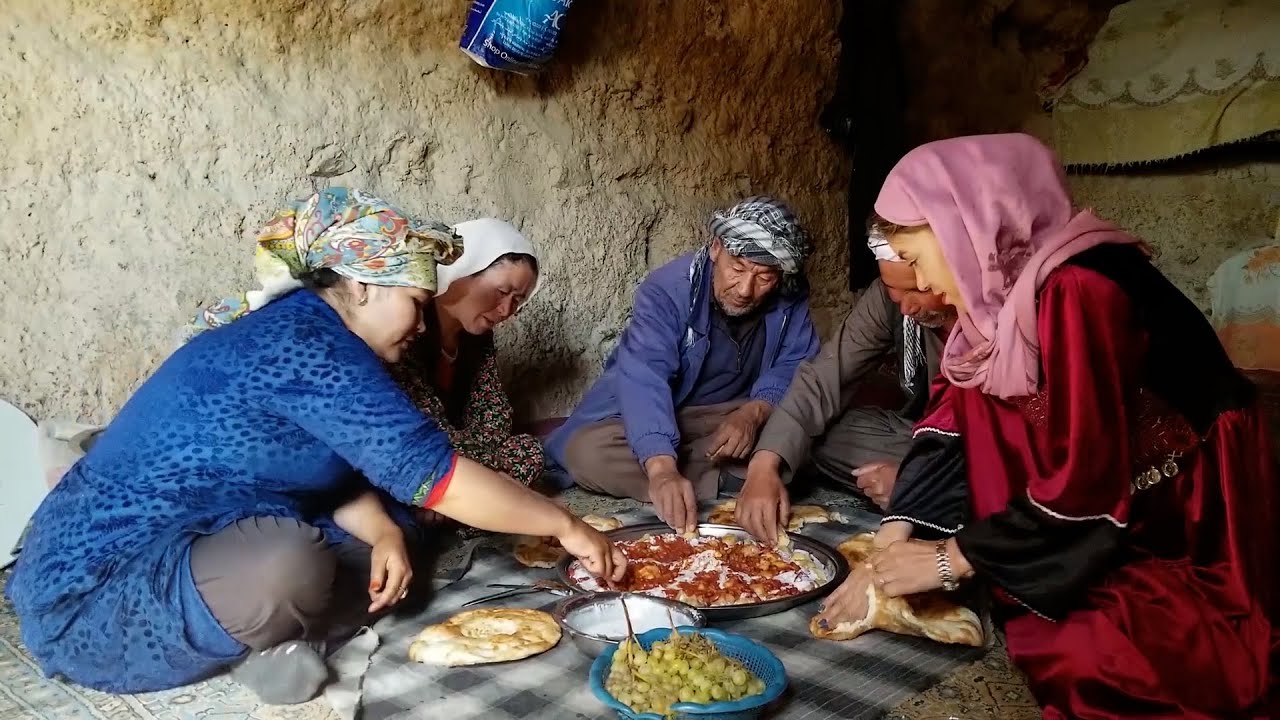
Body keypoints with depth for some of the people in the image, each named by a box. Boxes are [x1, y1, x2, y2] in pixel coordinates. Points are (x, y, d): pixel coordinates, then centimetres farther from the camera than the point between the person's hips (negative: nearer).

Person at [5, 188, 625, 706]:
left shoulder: (299, 328, 6)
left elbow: (342, 475, 8)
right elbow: (431, 472, -29)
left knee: (390, 521, 7)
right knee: (289, 564, -39)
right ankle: (258, 634, -8)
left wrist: (382, 534, -13)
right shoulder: (304, 343, -25)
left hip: (179, 547, 10)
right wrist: (565, 526, -20)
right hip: (94, 596, -10)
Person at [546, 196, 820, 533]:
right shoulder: (667, 289, -26)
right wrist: (662, 468, -54)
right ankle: (733, 484, -25)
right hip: (659, 417, -2)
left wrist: (755, 412, -31)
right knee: (587, 452, -32)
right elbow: (644, 378, -39)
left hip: (734, 415, 3)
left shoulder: (791, 297, -13)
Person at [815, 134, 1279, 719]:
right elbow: (951, 425, -4)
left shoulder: (1077, 291, -26)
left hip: (1187, 551, -8)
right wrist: (892, 550, -13)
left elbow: (1084, 484, -28)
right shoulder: (1001, 289, -1)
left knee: (1069, 659, -24)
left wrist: (951, 559, -18)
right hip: (1107, 523, 8)